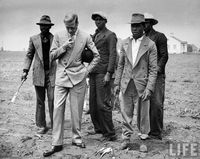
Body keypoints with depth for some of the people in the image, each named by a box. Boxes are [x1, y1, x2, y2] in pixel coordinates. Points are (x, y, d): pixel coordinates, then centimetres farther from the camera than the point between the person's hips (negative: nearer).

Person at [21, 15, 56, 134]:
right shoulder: (34, 39, 8)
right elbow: (29, 55, 12)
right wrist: (25, 70, 3)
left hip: (52, 72, -2)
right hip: (38, 73, 2)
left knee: (52, 99, -7)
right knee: (40, 101, 7)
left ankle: (55, 125, 4)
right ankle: (42, 126, 17)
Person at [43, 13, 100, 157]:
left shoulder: (85, 37, 0)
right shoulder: (59, 36, 4)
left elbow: (97, 56, 6)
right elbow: (52, 55, 5)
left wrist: (88, 70, 0)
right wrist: (63, 47, -10)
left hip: (78, 77, -1)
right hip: (61, 76, 1)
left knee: (76, 110, 4)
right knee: (58, 108, -4)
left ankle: (77, 138, 21)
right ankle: (57, 144, 3)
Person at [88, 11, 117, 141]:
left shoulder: (110, 35, -3)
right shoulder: (94, 36, 20)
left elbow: (113, 55, -11)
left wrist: (108, 73, -19)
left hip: (103, 73, -8)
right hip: (93, 73, 8)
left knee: (103, 104, -9)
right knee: (92, 103, 9)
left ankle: (110, 133, -2)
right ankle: (98, 129, 20)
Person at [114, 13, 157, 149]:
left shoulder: (150, 45, -5)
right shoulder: (125, 43, 8)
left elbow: (153, 69, -7)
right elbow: (120, 65, 12)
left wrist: (149, 88, -15)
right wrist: (117, 83, 8)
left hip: (141, 85, -3)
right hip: (126, 85, 3)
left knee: (143, 114, 7)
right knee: (126, 113, 8)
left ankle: (144, 137, 24)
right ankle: (126, 138, 21)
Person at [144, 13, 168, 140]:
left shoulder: (160, 37, 3)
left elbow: (164, 56, -3)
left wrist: (157, 69, -15)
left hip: (157, 75, -5)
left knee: (157, 104, -8)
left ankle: (156, 132, -1)